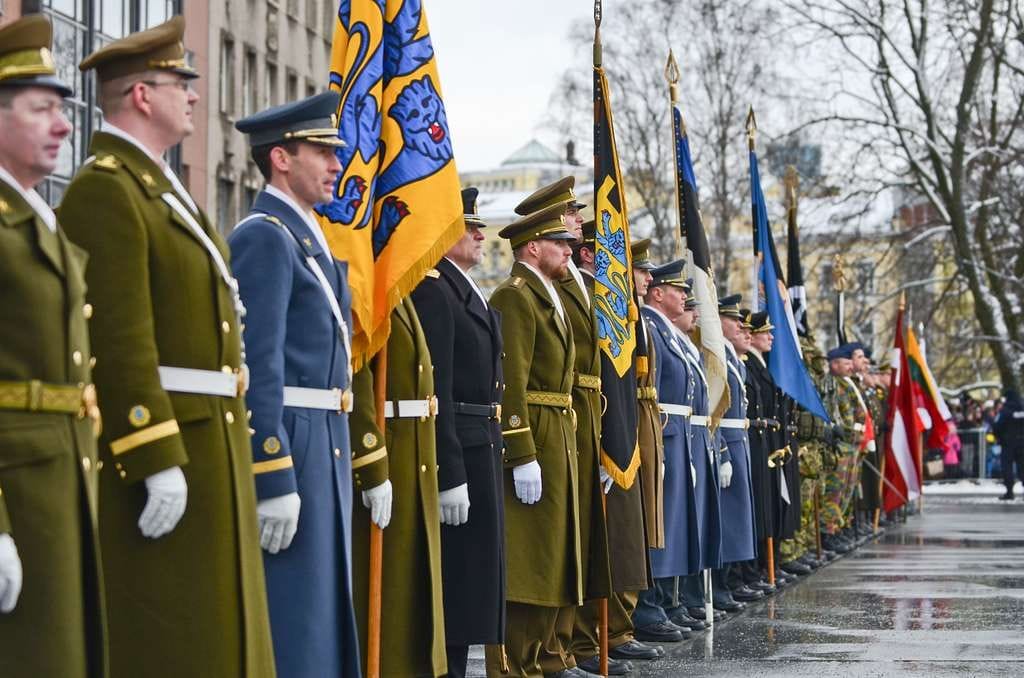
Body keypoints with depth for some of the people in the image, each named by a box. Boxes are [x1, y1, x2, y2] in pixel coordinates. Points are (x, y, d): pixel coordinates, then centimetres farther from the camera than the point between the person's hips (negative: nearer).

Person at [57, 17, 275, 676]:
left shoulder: (161, 186, 19)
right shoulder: (105, 191, -14)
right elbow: (120, 341, -21)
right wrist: (157, 460, -24)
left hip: (208, 441, 10)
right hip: (152, 437, -10)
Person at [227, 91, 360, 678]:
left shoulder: (310, 238, 19)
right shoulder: (264, 238, -12)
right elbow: (259, 366, -19)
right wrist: (274, 480, -23)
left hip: (325, 449, 10)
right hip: (285, 446, -10)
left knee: (324, 615, 13)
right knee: (291, 626, -7)